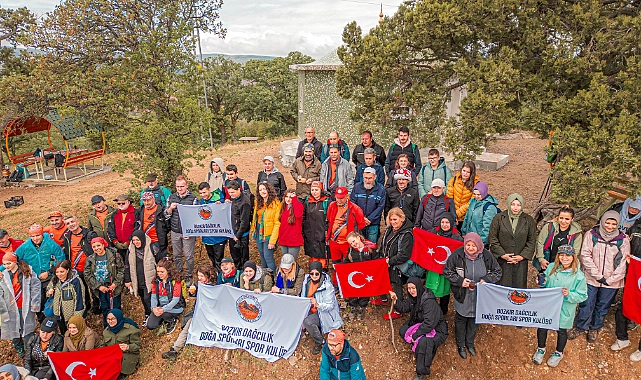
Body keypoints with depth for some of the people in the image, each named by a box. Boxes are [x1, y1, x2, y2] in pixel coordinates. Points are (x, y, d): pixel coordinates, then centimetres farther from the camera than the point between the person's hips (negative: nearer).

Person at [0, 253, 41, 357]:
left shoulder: (27, 271, -5)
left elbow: (36, 286, -5)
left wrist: (34, 304, -8)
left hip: (26, 306, -2)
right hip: (11, 308, 2)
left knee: (27, 329, 5)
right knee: (13, 329, 9)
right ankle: (19, 348, 28)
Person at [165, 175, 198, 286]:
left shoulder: (193, 199, -6)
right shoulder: (171, 198, 7)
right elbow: (166, 215, 10)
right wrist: (171, 208, -12)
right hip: (175, 232, 4)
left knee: (188, 256, 2)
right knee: (177, 255, 14)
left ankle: (189, 277, 16)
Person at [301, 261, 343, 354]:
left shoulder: (327, 285, -22)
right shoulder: (307, 280, -6)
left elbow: (330, 305, -20)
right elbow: (303, 298, 4)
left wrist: (317, 305, -37)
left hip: (325, 313, -7)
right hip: (311, 310, 7)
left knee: (307, 321, -28)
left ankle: (320, 343, -4)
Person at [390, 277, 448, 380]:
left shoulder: (429, 302, -30)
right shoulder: (414, 297, -5)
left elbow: (429, 323, -32)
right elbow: (403, 308, 0)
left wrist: (415, 335, -25)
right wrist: (395, 300, -19)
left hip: (436, 330, -9)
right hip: (421, 324, 9)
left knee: (423, 342, -33)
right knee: (403, 331, -2)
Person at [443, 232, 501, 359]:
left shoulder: (487, 256, -13)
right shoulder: (457, 255, -19)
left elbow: (498, 272, 0)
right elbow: (447, 271, -9)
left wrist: (486, 280, -17)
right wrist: (460, 281, -22)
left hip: (479, 296, 2)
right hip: (462, 296, -2)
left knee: (475, 319, 19)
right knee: (461, 319, 14)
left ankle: (470, 342, 44)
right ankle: (460, 345, 36)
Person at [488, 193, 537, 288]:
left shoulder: (529, 220, 6)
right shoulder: (499, 218, 0)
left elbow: (532, 241, 6)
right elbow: (492, 239, -1)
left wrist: (522, 256, -5)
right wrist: (502, 255, -8)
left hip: (521, 262, 2)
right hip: (501, 261, -1)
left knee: (519, 287, 4)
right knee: (502, 287, 1)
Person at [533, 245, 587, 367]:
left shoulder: (579, 276, -14)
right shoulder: (551, 268, -5)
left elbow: (582, 296, -11)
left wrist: (569, 295, -26)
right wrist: (542, 283, -12)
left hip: (564, 310, -2)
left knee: (561, 330, 17)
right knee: (542, 327, 12)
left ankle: (558, 353, 43)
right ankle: (541, 349, 38)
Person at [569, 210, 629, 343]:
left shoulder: (623, 240, -3)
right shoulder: (591, 235, -6)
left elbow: (623, 263, -3)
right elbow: (585, 256, -8)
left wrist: (610, 280, -9)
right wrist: (598, 276, -13)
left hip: (611, 282, 1)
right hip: (591, 279, -1)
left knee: (602, 307, 15)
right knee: (586, 305, 6)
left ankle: (594, 328, 35)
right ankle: (580, 327, 26)